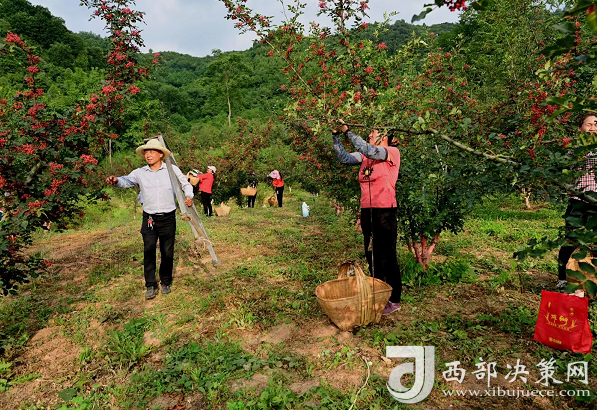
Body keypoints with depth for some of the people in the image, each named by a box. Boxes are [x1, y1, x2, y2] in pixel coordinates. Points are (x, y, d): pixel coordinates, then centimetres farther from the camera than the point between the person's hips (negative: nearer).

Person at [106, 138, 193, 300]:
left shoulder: (172, 169, 1)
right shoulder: (140, 173, 3)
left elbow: (186, 184, 8)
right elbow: (126, 181, -10)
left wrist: (188, 196, -12)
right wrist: (116, 180, -33)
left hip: (168, 218, -1)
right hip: (149, 219, 1)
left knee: (167, 252, 9)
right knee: (149, 251, -1)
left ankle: (166, 283, 25)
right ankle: (151, 285, 12)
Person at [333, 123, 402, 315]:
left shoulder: (392, 152, -8)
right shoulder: (365, 155, 12)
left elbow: (369, 151, -24)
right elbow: (344, 157, 6)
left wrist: (347, 131, -22)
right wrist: (336, 135, -2)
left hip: (385, 211, -7)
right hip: (367, 211, 8)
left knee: (387, 257, -1)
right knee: (372, 256, 15)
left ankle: (394, 300, 13)